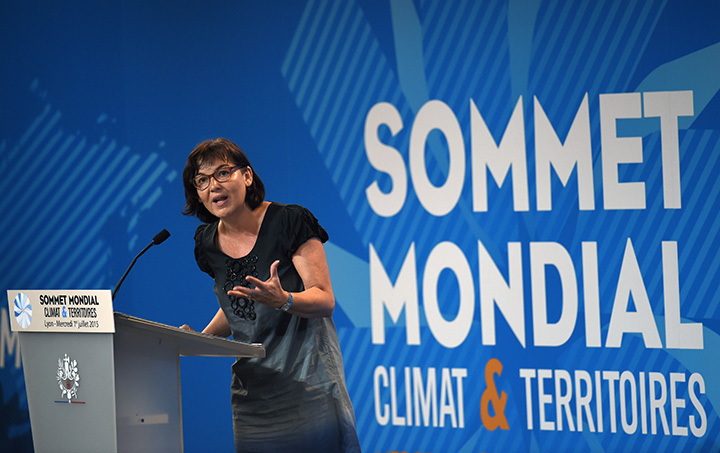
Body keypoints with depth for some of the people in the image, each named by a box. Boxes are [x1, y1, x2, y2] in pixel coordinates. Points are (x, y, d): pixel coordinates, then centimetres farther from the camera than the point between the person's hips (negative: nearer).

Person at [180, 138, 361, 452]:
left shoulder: (289, 222, -9)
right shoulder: (209, 243, 7)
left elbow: (325, 301, -12)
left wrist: (283, 300, -31)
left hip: (307, 377, -5)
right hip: (252, 389, 5)